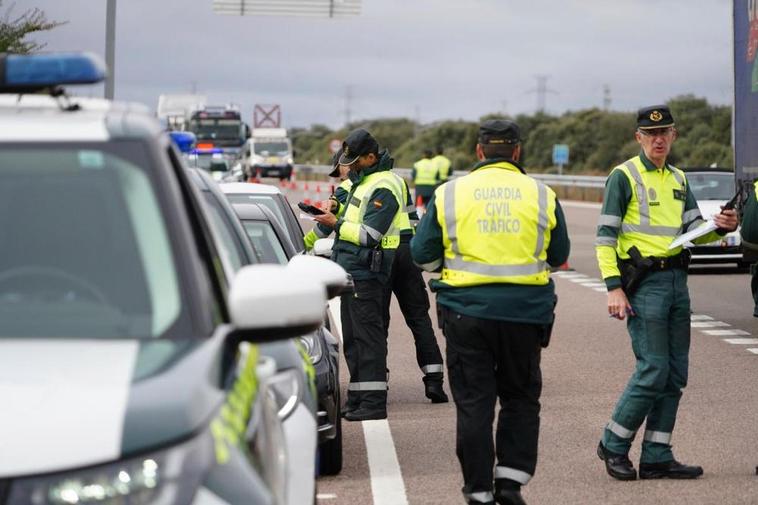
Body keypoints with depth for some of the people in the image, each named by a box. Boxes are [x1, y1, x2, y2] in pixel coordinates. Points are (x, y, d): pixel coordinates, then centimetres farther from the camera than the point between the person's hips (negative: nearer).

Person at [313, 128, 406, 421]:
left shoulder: (383, 187, -16)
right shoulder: (363, 180, 16)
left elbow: (369, 234, -21)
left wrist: (336, 224, -13)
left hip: (366, 272, -11)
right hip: (352, 268, 11)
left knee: (367, 334, -10)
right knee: (352, 337, 14)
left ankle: (374, 402, -10)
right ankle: (358, 397, 20)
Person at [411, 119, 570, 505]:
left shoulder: (449, 193, 0)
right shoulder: (542, 196, 2)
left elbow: (423, 255, 3)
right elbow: (558, 256, 11)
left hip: (466, 311, 0)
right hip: (525, 313, 1)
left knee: (473, 401, 6)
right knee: (521, 398, 14)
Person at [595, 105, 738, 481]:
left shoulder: (678, 179, 16)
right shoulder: (624, 176, -5)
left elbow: (694, 231, 15)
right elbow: (605, 236, -9)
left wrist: (721, 227, -7)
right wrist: (613, 288, -17)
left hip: (677, 280, 7)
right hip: (644, 282, -7)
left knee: (675, 374, 5)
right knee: (654, 370, -10)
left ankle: (656, 458, 11)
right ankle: (613, 446, 4)